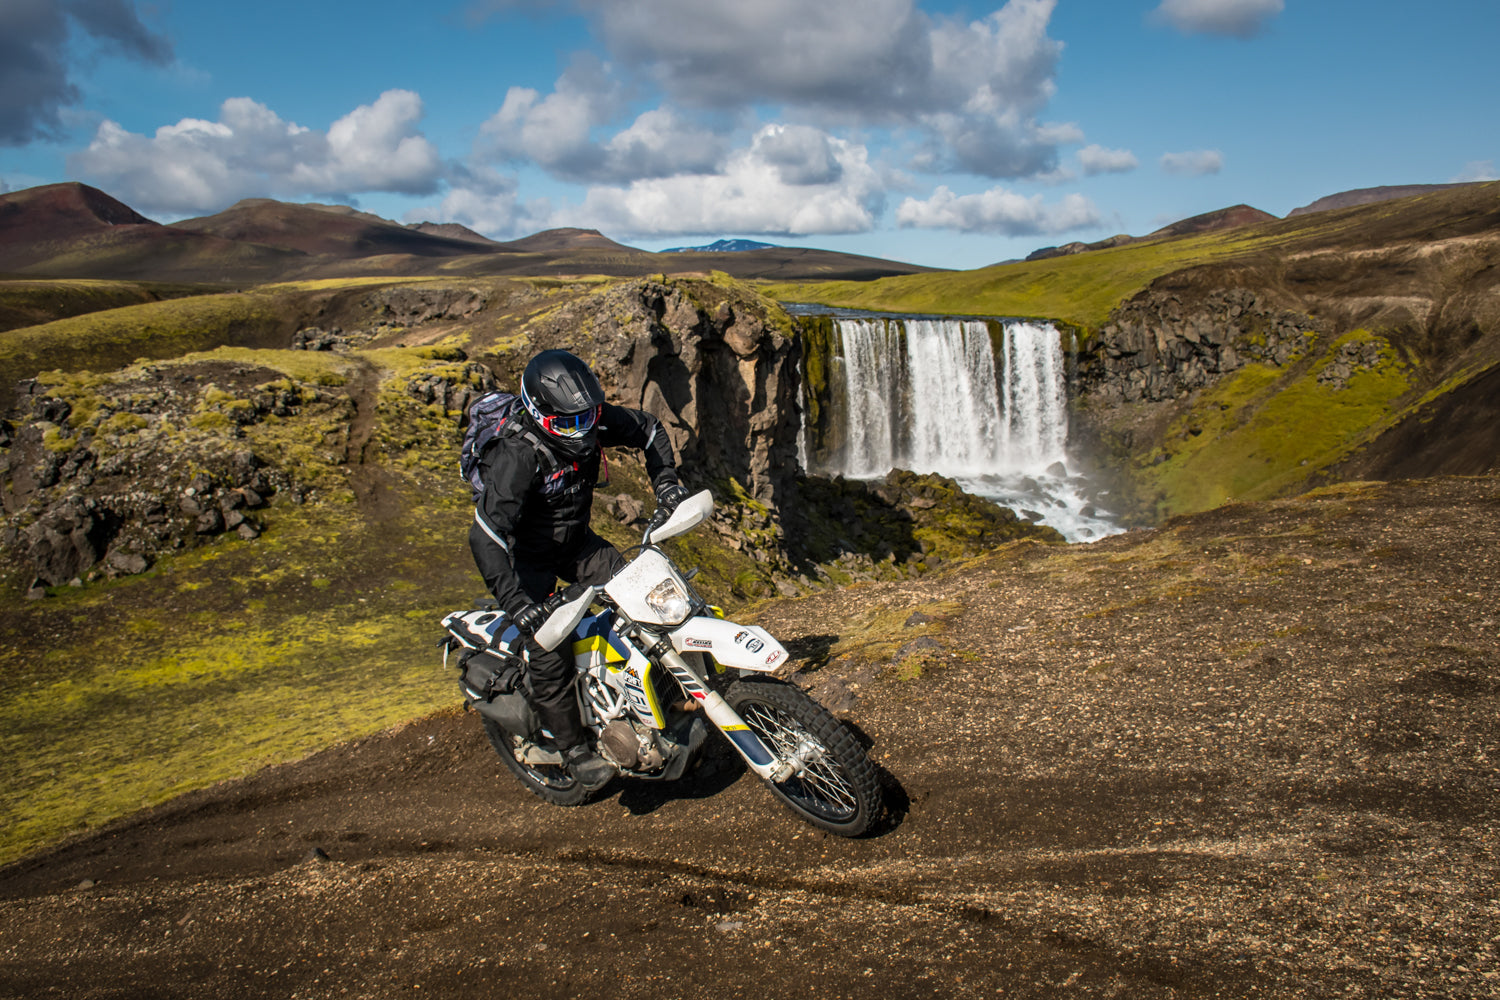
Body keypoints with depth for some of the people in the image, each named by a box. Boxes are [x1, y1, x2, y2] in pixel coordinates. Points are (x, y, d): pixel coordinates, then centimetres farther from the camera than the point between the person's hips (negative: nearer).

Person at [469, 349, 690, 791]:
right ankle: (574, 750, 3)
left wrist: (665, 481, -10)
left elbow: (648, 428, 4)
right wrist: (513, 600, -46)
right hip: (527, 555, -5)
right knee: (548, 652, -13)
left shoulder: (593, 421, -16)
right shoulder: (519, 454, -34)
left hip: (577, 540, 6)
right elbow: (485, 533, -39)